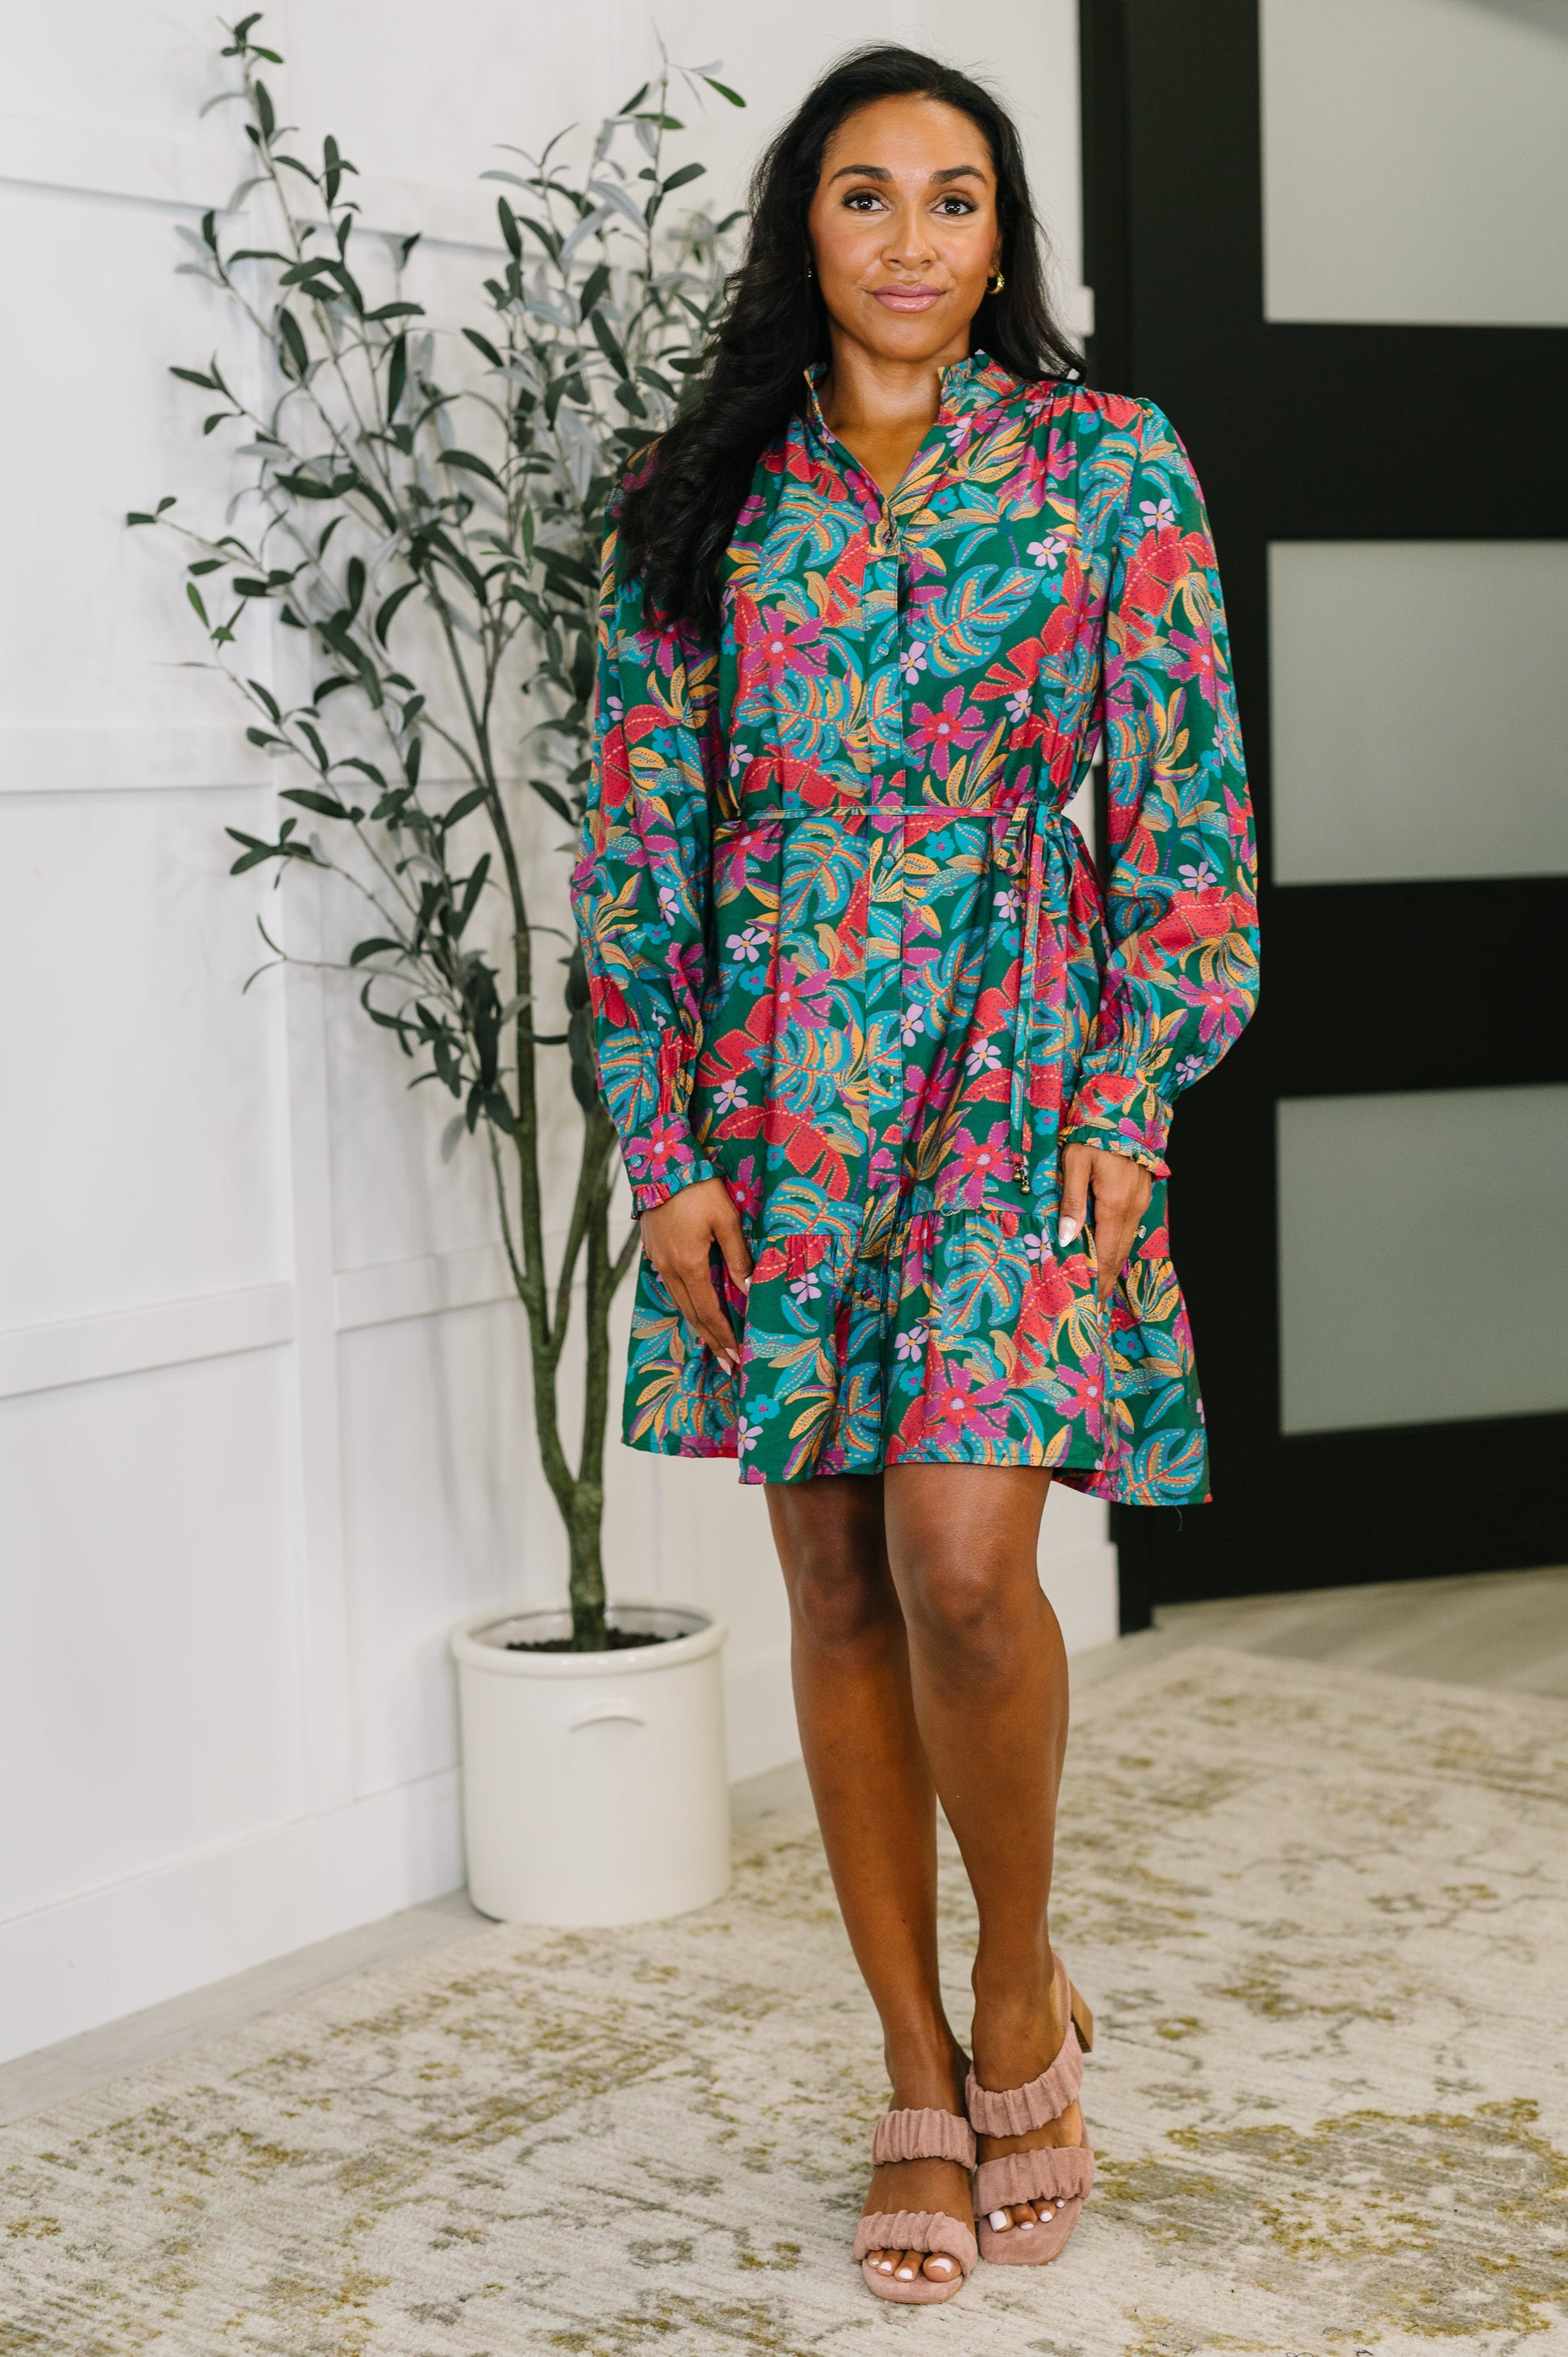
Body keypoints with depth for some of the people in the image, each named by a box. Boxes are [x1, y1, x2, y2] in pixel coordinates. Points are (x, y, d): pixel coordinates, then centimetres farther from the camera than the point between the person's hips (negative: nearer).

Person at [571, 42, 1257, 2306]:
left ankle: (1026, 1991, 12)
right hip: (778, 1095, 3)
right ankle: (921, 2081, 20)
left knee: (958, 1553, -17)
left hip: (1016, 1078, -2)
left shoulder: (1111, 469, 3)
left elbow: (1182, 810, 1)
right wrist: (664, 1142, -1)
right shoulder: (701, 500, 8)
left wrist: (1129, 1105, -7)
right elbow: (637, 828, 6)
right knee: (836, 1583, 6)